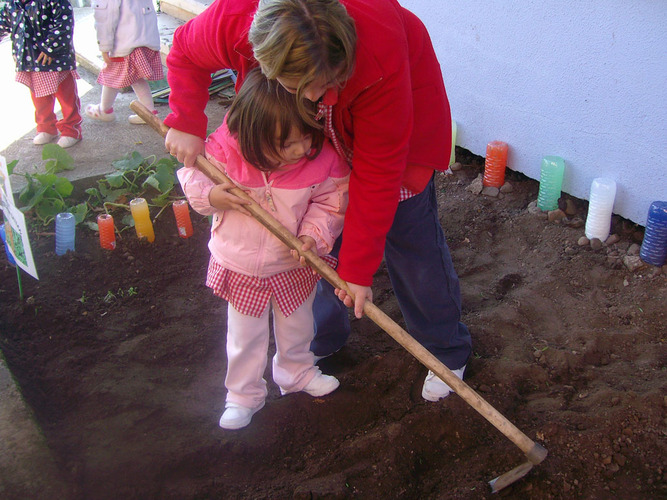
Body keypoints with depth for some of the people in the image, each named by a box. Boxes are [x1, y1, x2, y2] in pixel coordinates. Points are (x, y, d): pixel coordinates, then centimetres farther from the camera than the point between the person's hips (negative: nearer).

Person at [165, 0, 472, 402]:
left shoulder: (380, 62, -44)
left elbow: (377, 171, -34)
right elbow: (185, 54, -9)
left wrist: (359, 267, -28)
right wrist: (185, 124, -23)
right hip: (318, 131, 4)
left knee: (411, 242, -1)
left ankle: (448, 352, 21)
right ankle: (324, 338, 31)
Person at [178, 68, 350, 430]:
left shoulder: (324, 158, -23)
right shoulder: (226, 151, -26)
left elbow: (330, 203, -11)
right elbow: (191, 174, -10)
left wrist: (314, 236, -26)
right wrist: (209, 196, -30)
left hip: (294, 266, 2)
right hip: (240, 267, -1)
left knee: (295, 326, 25)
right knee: (245, 336, 16)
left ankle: (296, 372, 53)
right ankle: (244, 394, 39)